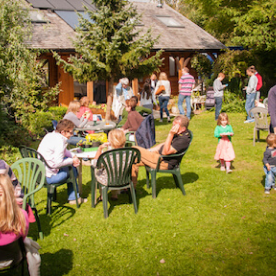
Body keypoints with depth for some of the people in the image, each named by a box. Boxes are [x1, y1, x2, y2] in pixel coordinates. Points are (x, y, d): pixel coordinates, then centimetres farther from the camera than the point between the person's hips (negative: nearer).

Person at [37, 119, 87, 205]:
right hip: (48, 177, -10)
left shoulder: (50, 135, 9)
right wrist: (72, 161, -10)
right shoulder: (59, 140, -21)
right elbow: (58, 163, -25)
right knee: (72, 168, 5)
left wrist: (72, 157, 4)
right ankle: (73, 198, 22)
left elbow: (64, 151, 22)